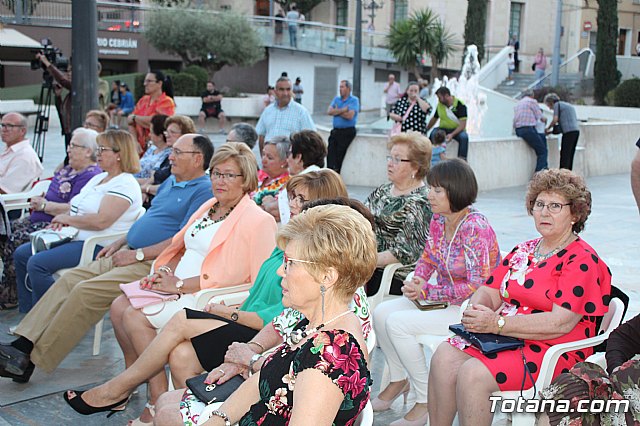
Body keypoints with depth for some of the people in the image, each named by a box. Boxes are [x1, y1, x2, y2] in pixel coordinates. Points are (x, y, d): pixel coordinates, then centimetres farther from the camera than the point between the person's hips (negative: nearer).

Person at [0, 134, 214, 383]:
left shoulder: (204, 191, -10)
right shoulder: (170, 182, 22)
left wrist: (137, 254, -17)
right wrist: (120, 243, 14)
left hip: (152, 264, -10)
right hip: (128, 254, 10)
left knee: (87, 291, -22)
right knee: (70, 279, -6)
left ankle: (31, 360, -16)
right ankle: (23, 346, -10)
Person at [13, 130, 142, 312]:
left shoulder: (124, 185, -14)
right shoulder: (98, 178, 19)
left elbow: (101, 221, -25)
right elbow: (75, 206, 24)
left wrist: (67, 218, -12)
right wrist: (61, 217, 1)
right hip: (74, 238, 11)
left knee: (37, 263, -24)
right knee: (21, 254, 6)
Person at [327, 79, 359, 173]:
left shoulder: (354, 100, -3)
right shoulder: (336, 99, 16)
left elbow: (350, 116, -17)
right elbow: (329, 111, 0)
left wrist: (337, 111, -3)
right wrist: (343, 110, -11)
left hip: (347, 132, -6)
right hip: (335, 131, 6)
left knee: (339, 157, -5)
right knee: (330, 154, -2)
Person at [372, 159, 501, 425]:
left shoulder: (476, 229, -23)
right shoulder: (439, 219, 1)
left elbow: (477, 286, -24)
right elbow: (428, 258, 15)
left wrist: (427, 292, -20)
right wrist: (416, 282, -8)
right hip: (441, 299, 9)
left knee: (397, 323, -21)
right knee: (381, 313, -4)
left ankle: (427, 401, -6)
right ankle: (399, 380, 18)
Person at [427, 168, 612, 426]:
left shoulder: (583, 260, -7)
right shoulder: (523, 251, 18)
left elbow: (560, 323, -18)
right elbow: (489, 292, 14)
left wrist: (497, 323, -21)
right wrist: (475, 311, -11)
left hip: (554, 351, -7)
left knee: (473, 374, -28)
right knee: (444, 357, -18)